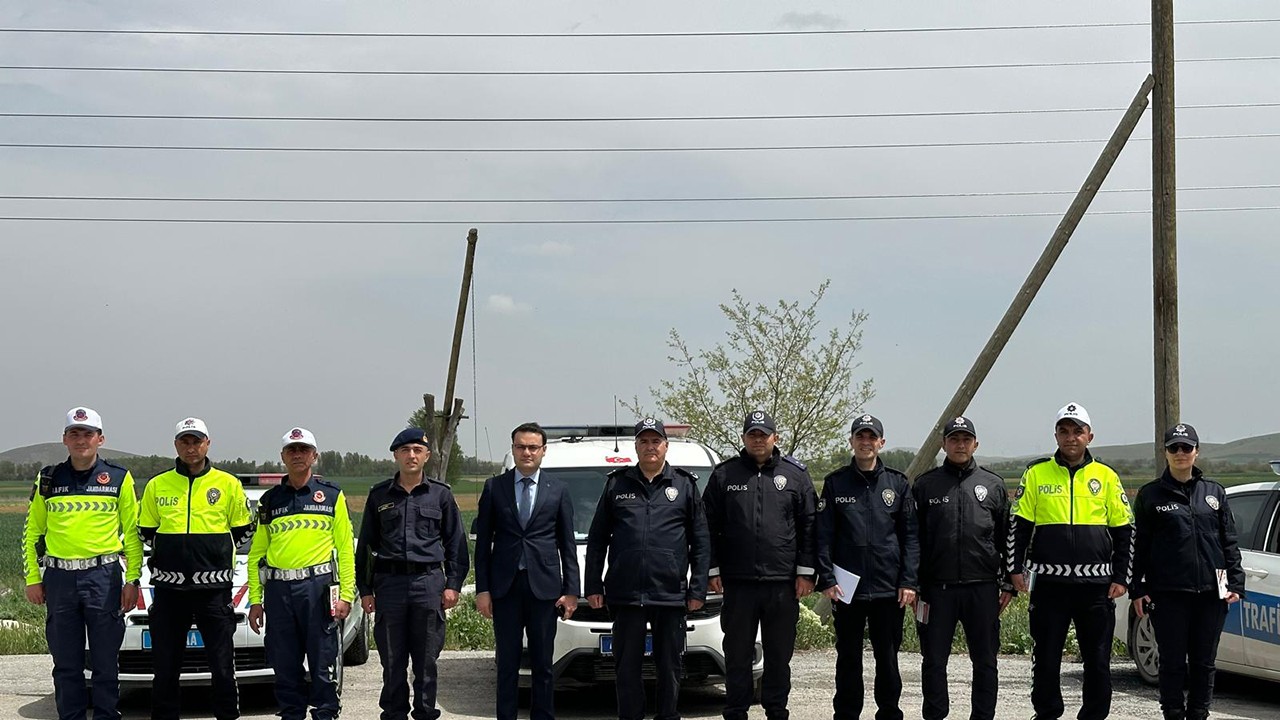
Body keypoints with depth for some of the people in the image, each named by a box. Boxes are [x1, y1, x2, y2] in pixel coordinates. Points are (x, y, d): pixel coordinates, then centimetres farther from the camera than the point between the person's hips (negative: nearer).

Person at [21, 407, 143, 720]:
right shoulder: (48, 480, 9)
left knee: (105, 662, 2)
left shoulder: (119, 478, 4)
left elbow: (133, 533, 5)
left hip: (104, 576, -2)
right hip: (59, 578, 2)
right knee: (66, 664, 7)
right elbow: (31, 532, 12)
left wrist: (132, 579, -1)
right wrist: (32, 578, 5)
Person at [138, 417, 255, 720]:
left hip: (215, 586, -2)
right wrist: (173, 553, 8)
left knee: (222, 664, 0)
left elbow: (242, 530, 10)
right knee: (165, 665, 6)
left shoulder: (229, 484, 4)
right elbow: (146, 532, 15)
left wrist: (214, 551, 7)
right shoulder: (157, 485, 8)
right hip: (169, 587, 2)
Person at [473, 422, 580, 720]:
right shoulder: (494, 488, 5)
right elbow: (483, 542, 5)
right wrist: (482, 589, -2)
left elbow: (567, 544, 7)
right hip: (505, 586, 0)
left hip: (543, 585, 0)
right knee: (507, 662, 4)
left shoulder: (558, 490, 6)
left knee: (542, 663, 5)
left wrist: (571, 590, 0)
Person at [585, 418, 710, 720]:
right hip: (625, 593, 1)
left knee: (670, 666, 6)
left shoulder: (685, 485, 7)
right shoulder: (617, 484, 9)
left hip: (671, 592, 0)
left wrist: (698, 589, 0)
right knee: (627, 666, 4)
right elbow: (596, 539, 11)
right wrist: (593, 585, 4)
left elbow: (701, 542, 6)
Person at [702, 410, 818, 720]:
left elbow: (809, 527, 6)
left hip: (782, 582, 0)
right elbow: (709, 527, 7)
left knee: (779, 654, 7)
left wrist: (805, 571, 0)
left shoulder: (796, 475, 7)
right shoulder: (724, 475, 6)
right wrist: (712, 570, 1)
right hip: (738, 581, 0)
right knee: (737, 654, 5)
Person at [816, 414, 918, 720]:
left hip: (889, 589, 0)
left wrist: (908, 581, -4)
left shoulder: (898, 484, 6)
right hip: (847, 589, 0)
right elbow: (823, 536, 2)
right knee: (848, 659, 7)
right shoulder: (835, 483, 5)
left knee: (888, 658, 6)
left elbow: (910, 536, 4)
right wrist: (826, 579, -7)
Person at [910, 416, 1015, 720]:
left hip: (983, 587, 1)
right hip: (938, 588, 0)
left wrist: (1008, 584, 6)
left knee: (985, 661, 5)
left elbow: (1007, 538, 11)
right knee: (934, 660, 4)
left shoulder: (993, 485, 9)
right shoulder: (925, 485, 6)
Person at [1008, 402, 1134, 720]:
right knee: (1046, 658, 5)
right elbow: (1019, 525, 6)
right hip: (1048, 583, -1)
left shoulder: (1106, 477, 7)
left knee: (1098, 660, 5)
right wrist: (1016, 568, -2)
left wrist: (1121, 577, 3)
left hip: (1096, 585, 1)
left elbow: (1124, 531, 9)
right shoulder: (1036, 473, 5)